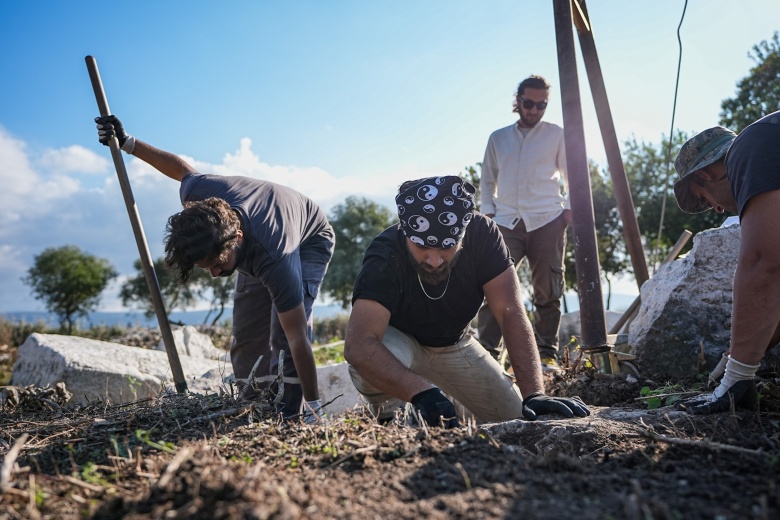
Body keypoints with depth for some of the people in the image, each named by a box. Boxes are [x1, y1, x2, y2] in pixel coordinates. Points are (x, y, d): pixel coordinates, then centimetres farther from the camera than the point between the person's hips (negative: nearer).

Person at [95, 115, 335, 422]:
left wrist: (314, 408, -38)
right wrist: (127, 142, 4)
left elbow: (298, 342, -43)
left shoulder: (275, 260, -47)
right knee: (247, 334, -1)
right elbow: (182, 167, -7)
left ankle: (290, 411, -22)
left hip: (310, 241, -6)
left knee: (287, 326, -28)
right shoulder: (200, 193, -34)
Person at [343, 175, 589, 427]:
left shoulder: (481, 234, -27)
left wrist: (533, 394, -41)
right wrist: (420, 391, -61)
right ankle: (387, 417, -5)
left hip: (455, 345, 3)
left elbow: (511, 312, -31)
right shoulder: (385, 257, -35)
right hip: (399, 341, -3)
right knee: (375, 359, -38)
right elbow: (357, 345, -46)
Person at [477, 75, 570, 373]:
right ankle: (487, 353, -11)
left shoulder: (556, 135, 12)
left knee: (547, 292, 1)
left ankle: (547, 353, 10)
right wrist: (488, 211, 6)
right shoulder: (498, 138, 18)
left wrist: (569, 208, -3)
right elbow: (487, 180, 21)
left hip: (547, 221, -1)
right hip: (506, 222, 1)